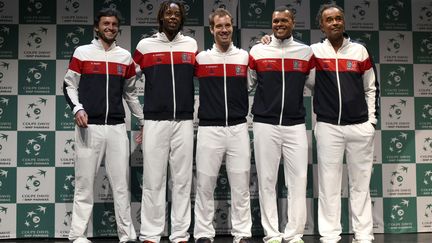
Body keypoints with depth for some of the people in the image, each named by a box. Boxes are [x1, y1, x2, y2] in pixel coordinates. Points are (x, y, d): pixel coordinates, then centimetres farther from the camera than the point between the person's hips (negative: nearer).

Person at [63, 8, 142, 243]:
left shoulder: (125, 57, 12)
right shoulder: (82, 53, 5)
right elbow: (69, 85, 6)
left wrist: (143, 120, 19)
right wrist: (77, 108, -11)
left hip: (117, 127, 2)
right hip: (88, 127, -2)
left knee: (121, 184, 3)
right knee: (84, 183, 1)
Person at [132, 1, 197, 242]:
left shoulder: (192, 45, 9)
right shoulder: (145, 46, 5)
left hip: (184, 121, 2)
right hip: (154, 121, -1)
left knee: (182, 179, 3)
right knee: (153, 180, -1)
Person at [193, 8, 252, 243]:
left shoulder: (245, 56, 8)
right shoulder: (201, 58, 5)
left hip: (239, 128, 1)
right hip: (209, 129, -1)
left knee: (241, 185, 5)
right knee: (205, 185, 4)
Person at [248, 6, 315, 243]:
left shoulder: (306, 52, 6)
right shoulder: (257, 51, 4)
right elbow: (248, 83, 13)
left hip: (295, 125, 1)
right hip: (265, 124, -1)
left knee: (298, 180, 0)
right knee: (266, 181, 2)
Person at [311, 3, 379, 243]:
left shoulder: (360, 51, 6)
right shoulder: (314, 51, 1)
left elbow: (371, 88, 11)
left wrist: (372, 120, 7)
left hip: (360, 127, 1)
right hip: (328, 127, -1)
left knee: (360, 184, 6)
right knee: (329, 185, 1)